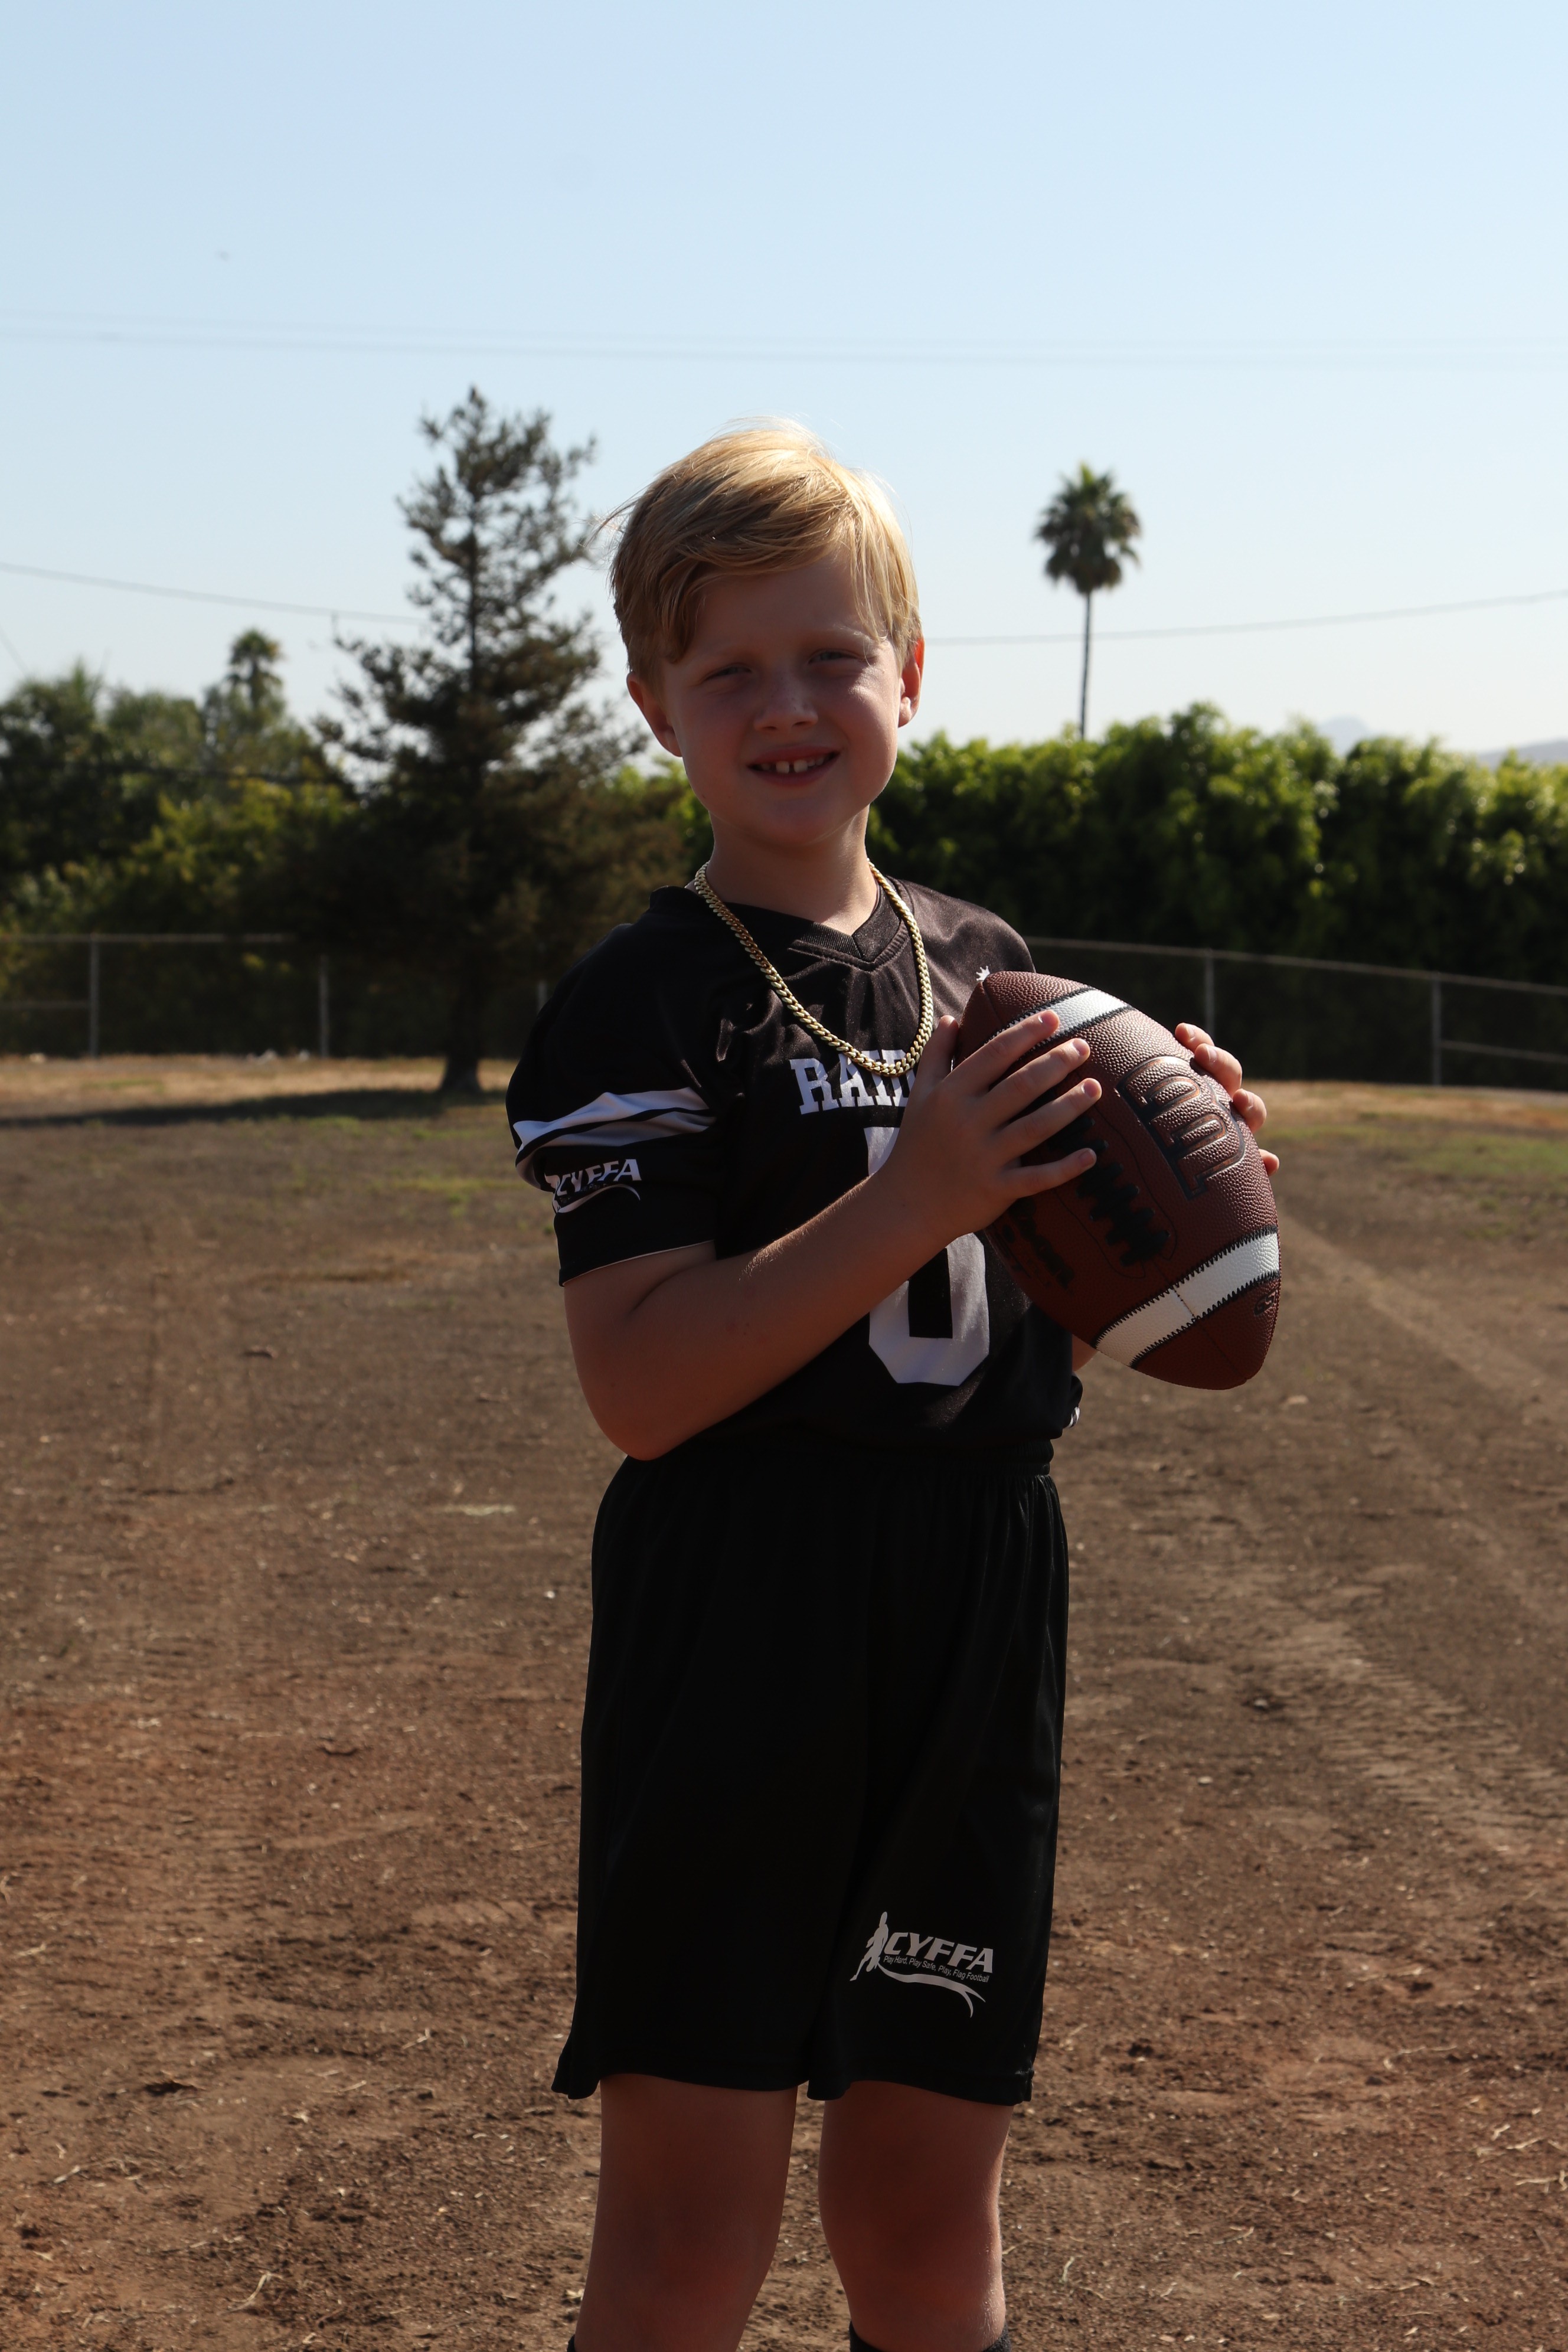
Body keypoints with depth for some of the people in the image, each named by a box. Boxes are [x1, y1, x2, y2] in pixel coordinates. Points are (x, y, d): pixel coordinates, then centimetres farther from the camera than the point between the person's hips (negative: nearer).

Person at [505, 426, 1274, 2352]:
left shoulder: (987, 970, 11)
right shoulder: (645, 1005, -7)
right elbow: (641, 1386, -17)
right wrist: (912, 1201, -24)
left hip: (974, 1618, 5)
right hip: (734, 1617, -5)